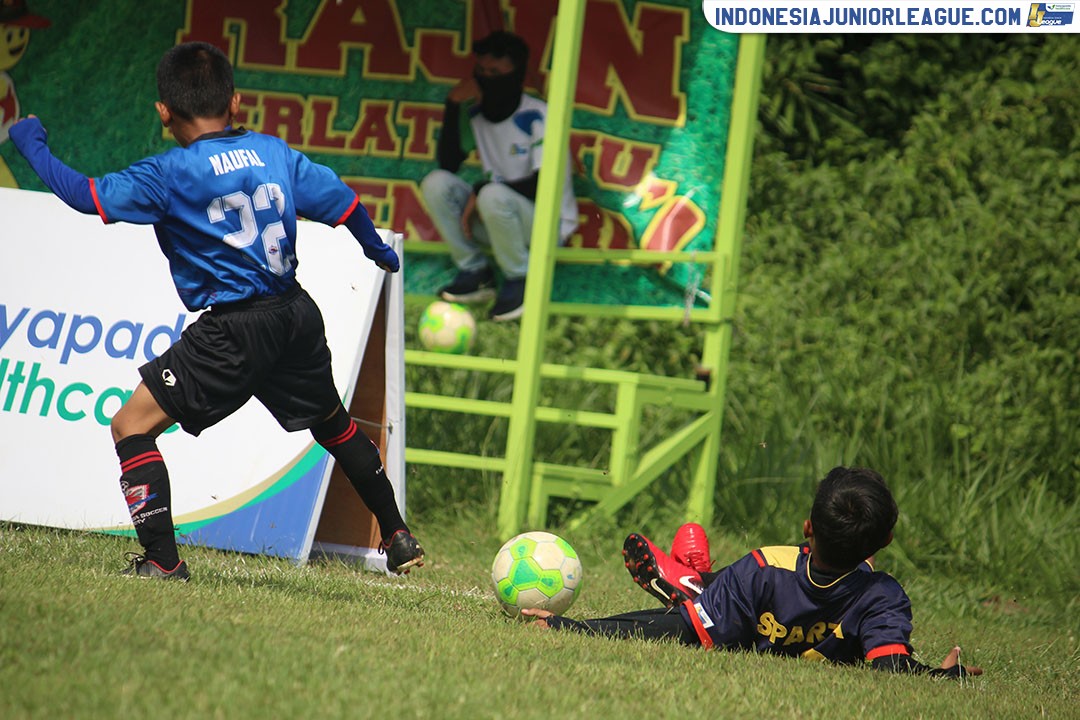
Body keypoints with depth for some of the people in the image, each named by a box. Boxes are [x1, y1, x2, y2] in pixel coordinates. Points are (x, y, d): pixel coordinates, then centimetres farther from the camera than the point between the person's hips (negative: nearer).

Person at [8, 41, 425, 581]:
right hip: (297, 314, 7)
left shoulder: (170, 174, -10)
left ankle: (163, 560, -9)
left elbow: (87, 197, -13)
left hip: (234, 331, -7)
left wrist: (32, 146, 3)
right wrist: (378, 250, 36)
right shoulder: (275, 152, 6)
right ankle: (399, 540, 38)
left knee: (132, 425, 0)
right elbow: (344, 204, 15)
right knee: (332, 422, 29)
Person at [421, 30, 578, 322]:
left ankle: (520, 281, -13)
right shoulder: (475, 112, 0)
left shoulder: (537, 117, -17)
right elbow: (447, 163, -5)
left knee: (494, 196, -36)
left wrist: (481, 191, -21)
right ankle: (475, 274, -6)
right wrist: (453, 106, -14)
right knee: (436, 183, -15)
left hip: (549, 224, -6)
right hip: (496, 219, 6)